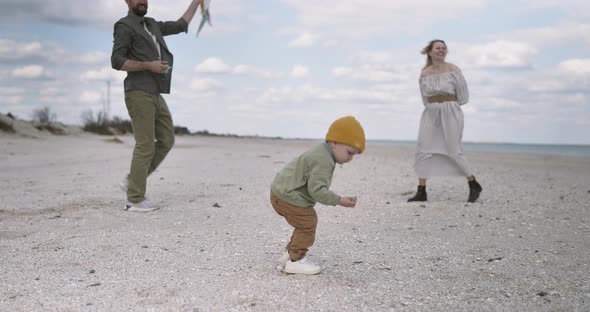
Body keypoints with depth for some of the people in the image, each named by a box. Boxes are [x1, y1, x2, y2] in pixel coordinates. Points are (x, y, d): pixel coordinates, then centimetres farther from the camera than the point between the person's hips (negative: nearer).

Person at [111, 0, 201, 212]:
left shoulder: (152, 25, 20)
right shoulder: (125, 26, -3)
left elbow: (180, 26, 29)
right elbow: (116, 61, -12)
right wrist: (148, 65, -17)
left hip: (155, 94, 8)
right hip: (139, 93, -8)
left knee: (166, 140, 8)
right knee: (145, 145, -9)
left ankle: (132, 181, 15)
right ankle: (135, 200, -3)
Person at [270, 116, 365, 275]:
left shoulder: (320, 154, 11)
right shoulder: (323, 161, -24)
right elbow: (317, 190, -28)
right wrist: (339, 200, -24)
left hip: (282, 191, 11)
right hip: (287, 196, -11)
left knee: (307, 225, 16)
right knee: (307, 225, -7)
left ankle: (289, 255, 24)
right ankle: (295, 261, 1)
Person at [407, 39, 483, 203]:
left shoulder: (453, 70, -4)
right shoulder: (424, 74, 7)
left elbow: (463, 97, 0)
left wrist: (447, 103, 7)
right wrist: (436, 105, 8)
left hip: (450, 114, -4)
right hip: (430, 114, 4)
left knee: (454, 152, -3)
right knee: (423, 151, -4)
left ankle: (474, 185, 16)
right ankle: (421, 192, 1)